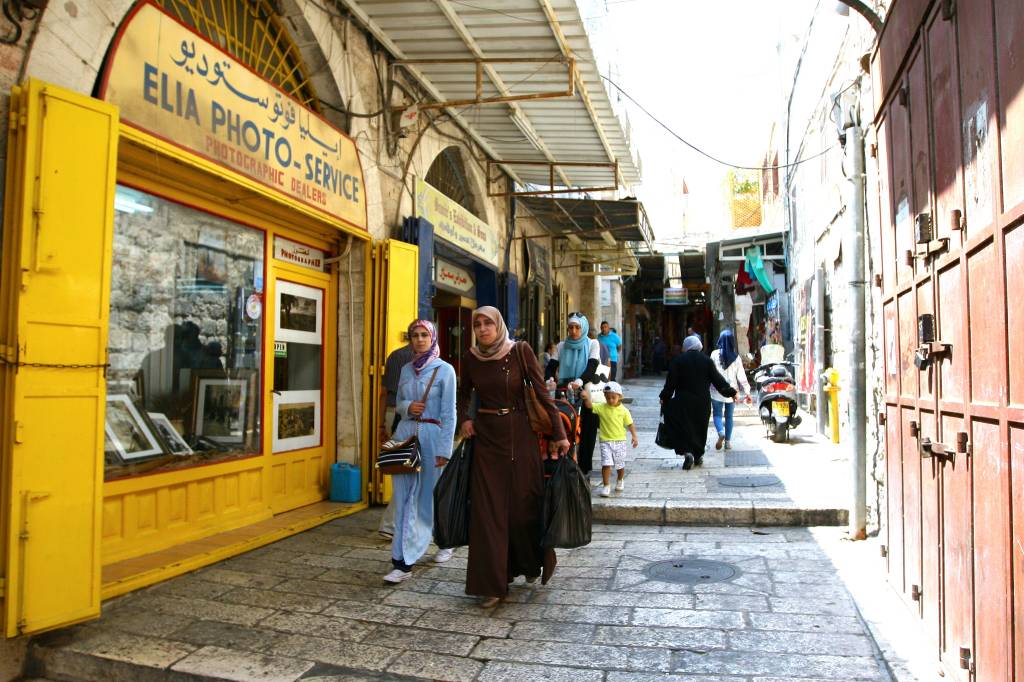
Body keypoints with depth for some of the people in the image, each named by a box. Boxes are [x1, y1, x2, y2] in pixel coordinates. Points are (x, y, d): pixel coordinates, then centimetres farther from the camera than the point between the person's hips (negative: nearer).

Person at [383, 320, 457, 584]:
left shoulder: (444, 370, -5)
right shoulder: (406, 369, 11)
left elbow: (449, 413, -7)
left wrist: (444, 450, -12)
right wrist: (408, 406, -6)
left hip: (431, 436, -4)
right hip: (405, 435, 5)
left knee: (431, 497, 8)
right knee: (403, 498, 1)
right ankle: (403, 562, 4)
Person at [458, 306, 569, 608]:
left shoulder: (521, 351, -8)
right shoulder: (471, 359, 1)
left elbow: (542, 392, -8)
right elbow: (464, 393, 19)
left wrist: (559, 434, -11)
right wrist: (464, 419, 1)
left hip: (520, 434, -2)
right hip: (486, 436, 2)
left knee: (524, 503, 7)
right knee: (488, 508, 0)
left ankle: (530, 564, 34)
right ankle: (491, 582, 10)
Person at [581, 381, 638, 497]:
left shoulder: (623, 410, -4)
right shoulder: (601, 407, -4)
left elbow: (630, 424, 1)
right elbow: (589, 405, -13)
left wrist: (634, 436, -8)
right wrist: (586, 398, -33)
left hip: (620, 441, 1)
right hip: (606, 441, -1)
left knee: (620, 465, 15)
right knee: (606, 464, -12)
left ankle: (620, 481, 43)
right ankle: (606, 486, -2)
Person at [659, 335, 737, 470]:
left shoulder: (677, 360, -4)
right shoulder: (707, 360, 2)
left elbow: (671, 382, -7)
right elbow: (717, 379, 1)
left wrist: (664, 398, 2)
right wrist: (730, 392, 11)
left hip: (683, 402, -3)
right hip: (703, 402, 3)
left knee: (683, 428, 3)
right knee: (700, 427, 15)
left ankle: (687, 451, -16)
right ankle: (699, 455, 22)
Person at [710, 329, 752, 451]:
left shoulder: (715, 354, -9)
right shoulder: (736, 357, -4)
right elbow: (741, 376, -2)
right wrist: (747, 392, 4)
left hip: (717, 391, -2)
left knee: (717, 414, 9)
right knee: (729, 416, 14)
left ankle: (721, 432, -18)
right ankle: (728, 441, 16)